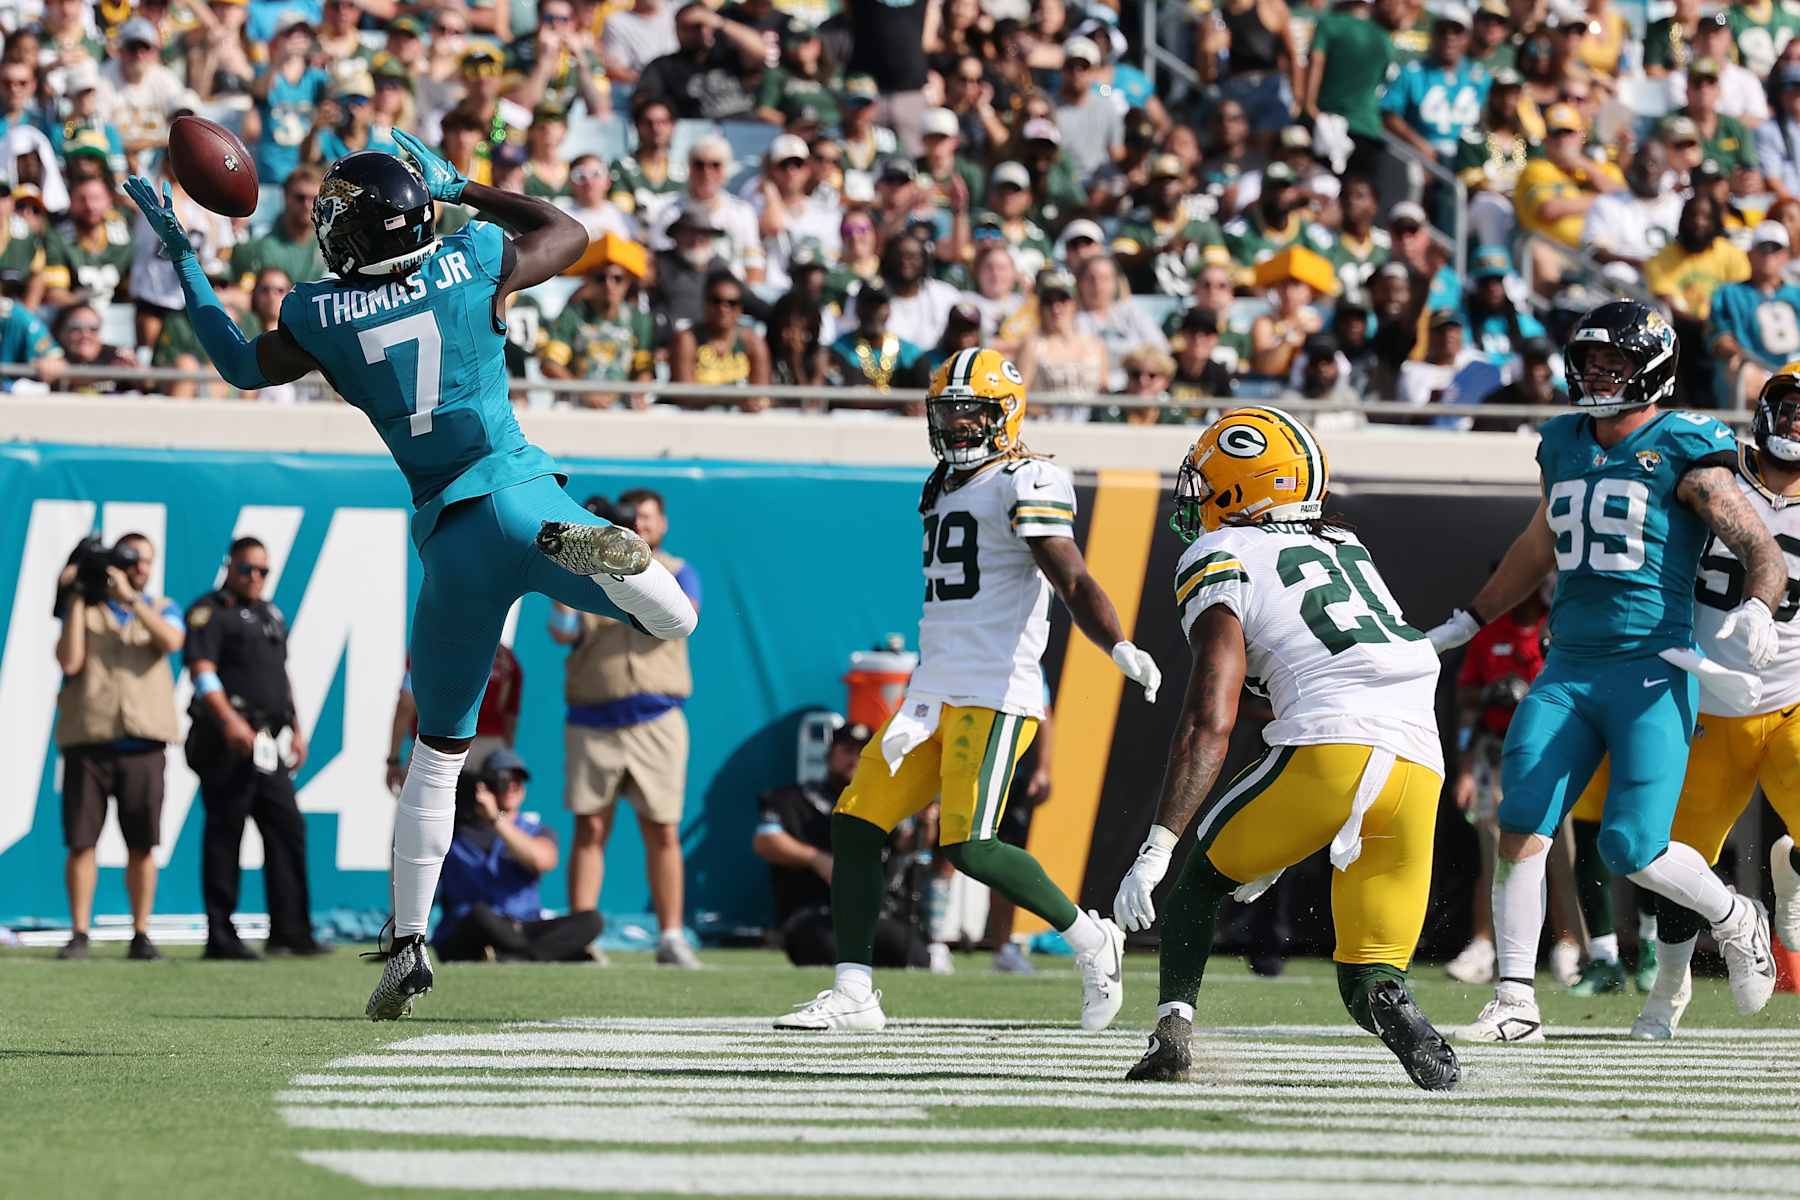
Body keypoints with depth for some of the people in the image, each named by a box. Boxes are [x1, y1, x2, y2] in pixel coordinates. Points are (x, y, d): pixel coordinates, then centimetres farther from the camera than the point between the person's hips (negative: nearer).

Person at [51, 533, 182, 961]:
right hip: (87, 741, -1)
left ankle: (141, 935, 6)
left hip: (142, 744, 1)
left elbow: (171, 641, -8)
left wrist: (131, 597, -11)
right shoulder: (82, 608, 10)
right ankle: (79, 934, 1)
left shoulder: (161, 608, 14)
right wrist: (77, 599, -4)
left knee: (142, 845, 1)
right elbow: (70, 661, -5)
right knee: (81, 842, -3)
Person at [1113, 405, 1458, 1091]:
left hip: (1329, 751, -5)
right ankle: (1400, 1020, -19)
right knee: (1371, 983, 13)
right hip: (1420, 766, 5)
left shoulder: (1222, 562, 7)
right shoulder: (1346, 549, 29)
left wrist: (1155, 852, -7)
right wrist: (1278, 849, 42)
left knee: (1202, 869, 21)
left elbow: (1210, 725, -4)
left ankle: (1174, 1029, 7)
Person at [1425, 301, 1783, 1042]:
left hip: (1652, 673, -6)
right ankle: (1514, 1003, -3)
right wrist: (1463, 625, 37)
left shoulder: (1683, 452, -5)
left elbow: (1763, 553, -7)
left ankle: (1737, 923, 19)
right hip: (1567, 670, 6)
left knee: (1633, 853, -11)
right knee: (1520, 829, -8)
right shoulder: (1565, 446, 14)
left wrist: (1756, 610, -29)